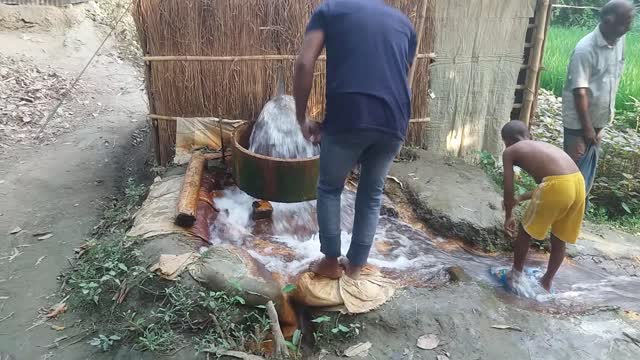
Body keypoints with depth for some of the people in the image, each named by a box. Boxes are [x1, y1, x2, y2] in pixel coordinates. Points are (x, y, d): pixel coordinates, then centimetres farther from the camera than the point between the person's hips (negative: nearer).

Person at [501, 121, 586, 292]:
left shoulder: (510, 152, 12)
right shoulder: (542, 146, 31)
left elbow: (508, 189, 9)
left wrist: (508, 216, 23)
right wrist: (520, 199, 48)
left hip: (557, 186, -7)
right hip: (578, 183, 7)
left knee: (525, 231, 16)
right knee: (559, 240, 23)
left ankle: (515, 276, 29)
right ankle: (547, 282, 38)